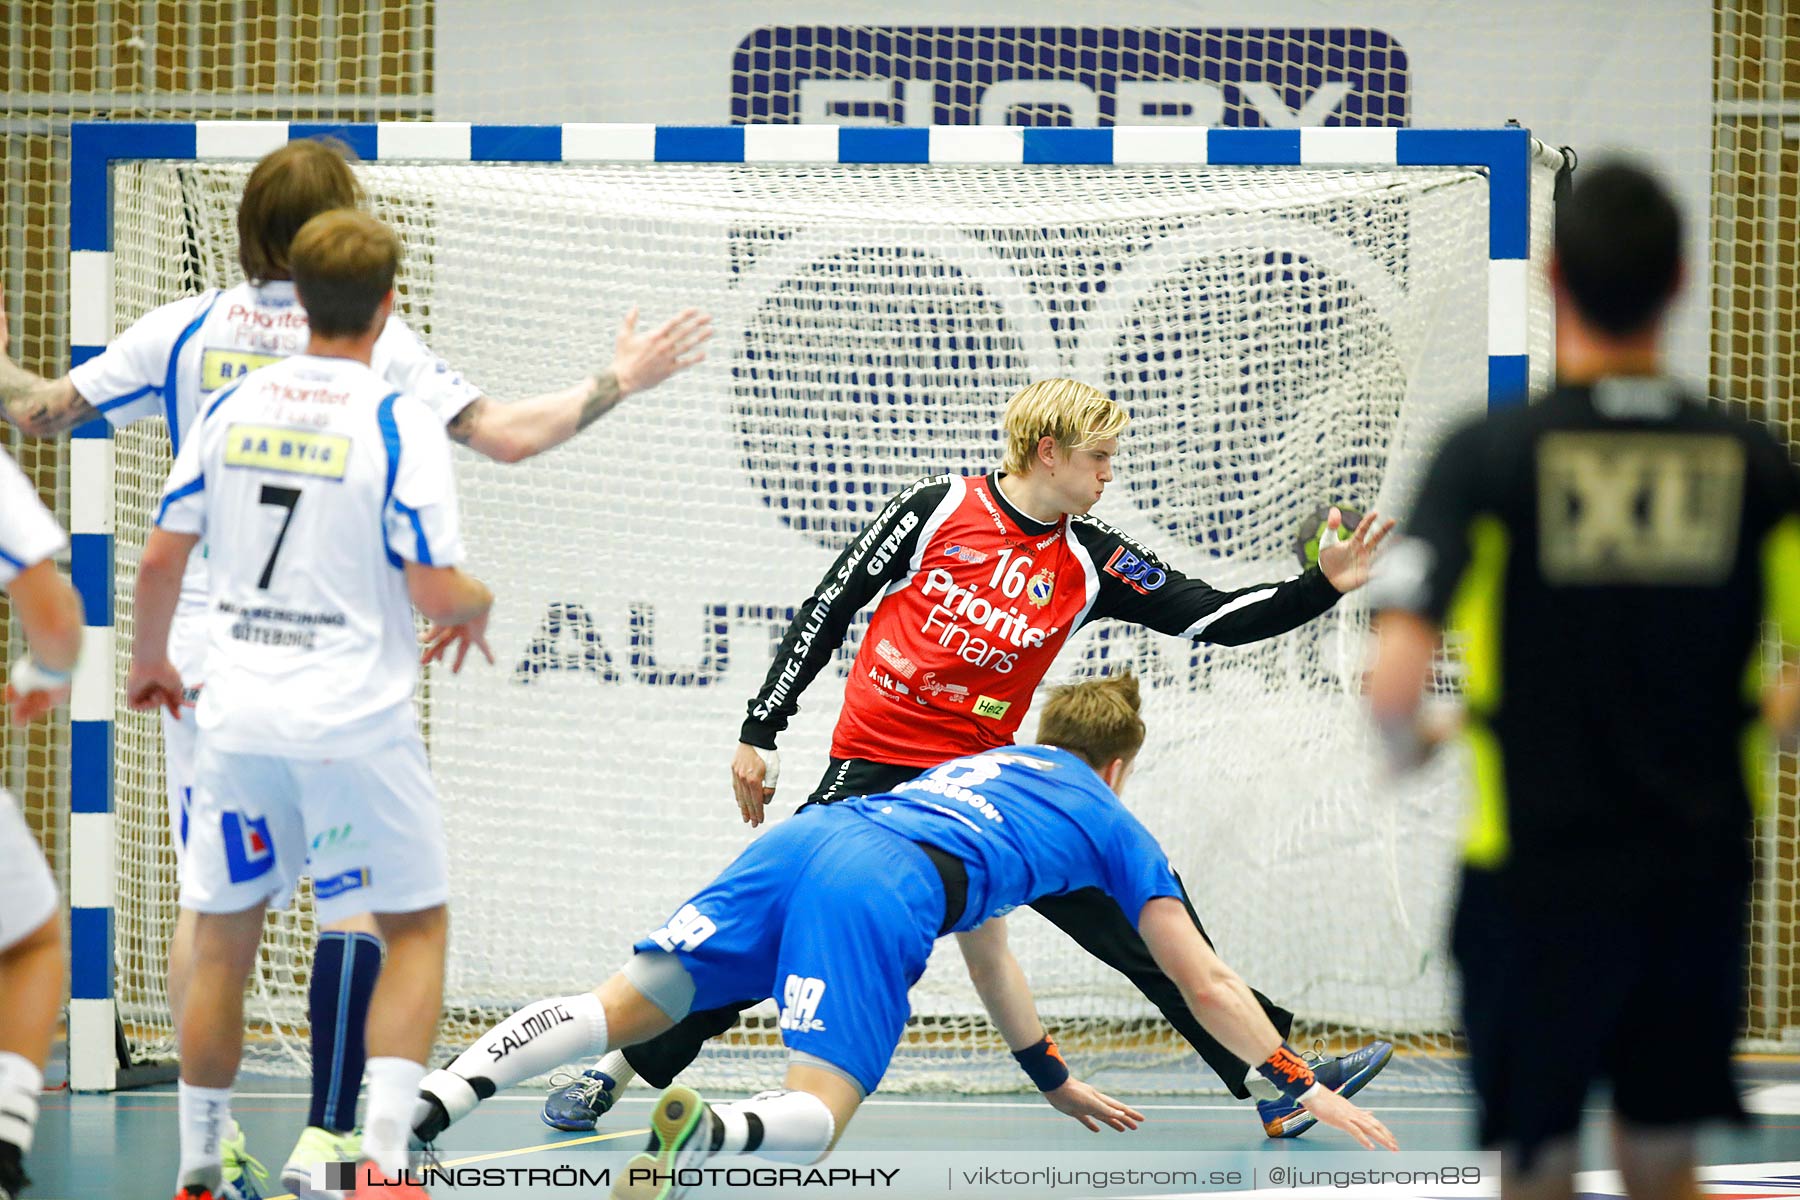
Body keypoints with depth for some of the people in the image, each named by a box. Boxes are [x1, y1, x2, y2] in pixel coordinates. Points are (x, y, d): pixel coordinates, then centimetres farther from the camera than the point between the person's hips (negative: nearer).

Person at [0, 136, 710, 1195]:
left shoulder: (185, 331, 3)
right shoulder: (368, 338, -5)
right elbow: (507, 435, -10)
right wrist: (619, 382, 2)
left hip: (204, 654, 3)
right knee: (362, 892, 1)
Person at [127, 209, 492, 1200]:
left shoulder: (230, 406, 2)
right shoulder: (399, 421, -11)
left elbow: (160, 559, 7)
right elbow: (435, 589, -13)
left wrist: (150, 660, 24)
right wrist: (477, 606, 11)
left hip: (238, 712, 4)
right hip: (354, 723, -4)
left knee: (223, 942, 15)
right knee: (415, 930, 9)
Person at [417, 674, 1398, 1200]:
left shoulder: (990, 765, 43)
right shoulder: (1114, 823, 28)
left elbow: (982, 943, 56)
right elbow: (1207, 987, 31)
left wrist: (1055, 1079, 64)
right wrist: (1303, 1089, 41)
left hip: (804, 834, 5)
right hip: (885, 892, -5)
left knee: (622, 1008, 0)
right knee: (816, 1113, -8)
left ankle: (429, 1101, -21)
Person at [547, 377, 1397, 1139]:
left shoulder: (1089, 562, 2)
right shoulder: (939, 509, -6)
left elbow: (1216, 618, 0)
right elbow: (827, 609, -1)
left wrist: (1324, 587, -13)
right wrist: (760, 731, -2)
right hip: (876, 774, -3)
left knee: (1137, 909, -5)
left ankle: (1274, 1084, 2)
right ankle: (612, 1071, 8)